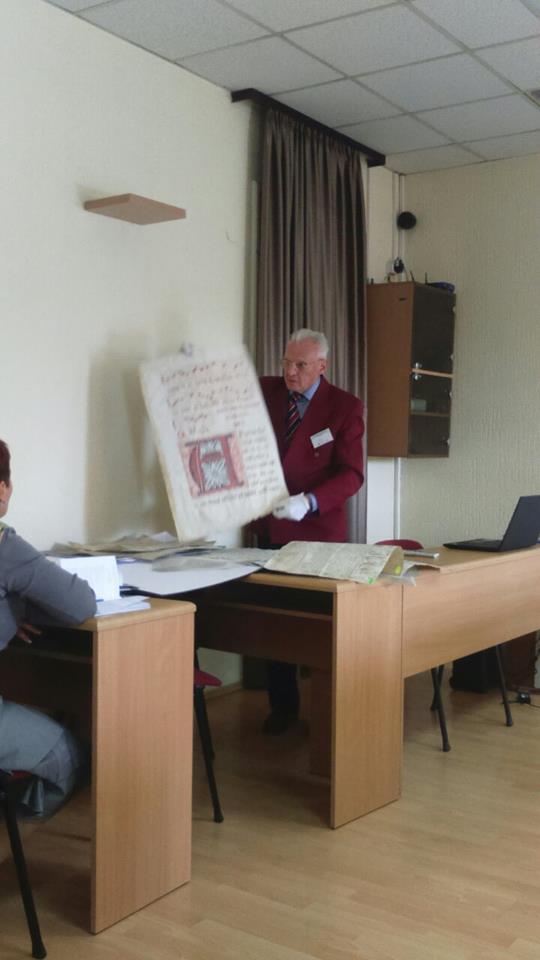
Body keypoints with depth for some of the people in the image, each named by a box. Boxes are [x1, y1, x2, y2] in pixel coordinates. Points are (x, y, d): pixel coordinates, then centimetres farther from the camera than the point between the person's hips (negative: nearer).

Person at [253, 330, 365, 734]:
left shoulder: (345, 407, -7)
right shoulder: (264, 391, 3)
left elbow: (352, 474, -11)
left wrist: (308, 502, -26)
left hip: (318, 528, -3)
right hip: (271, 526, 3)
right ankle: (283, 706, 25)